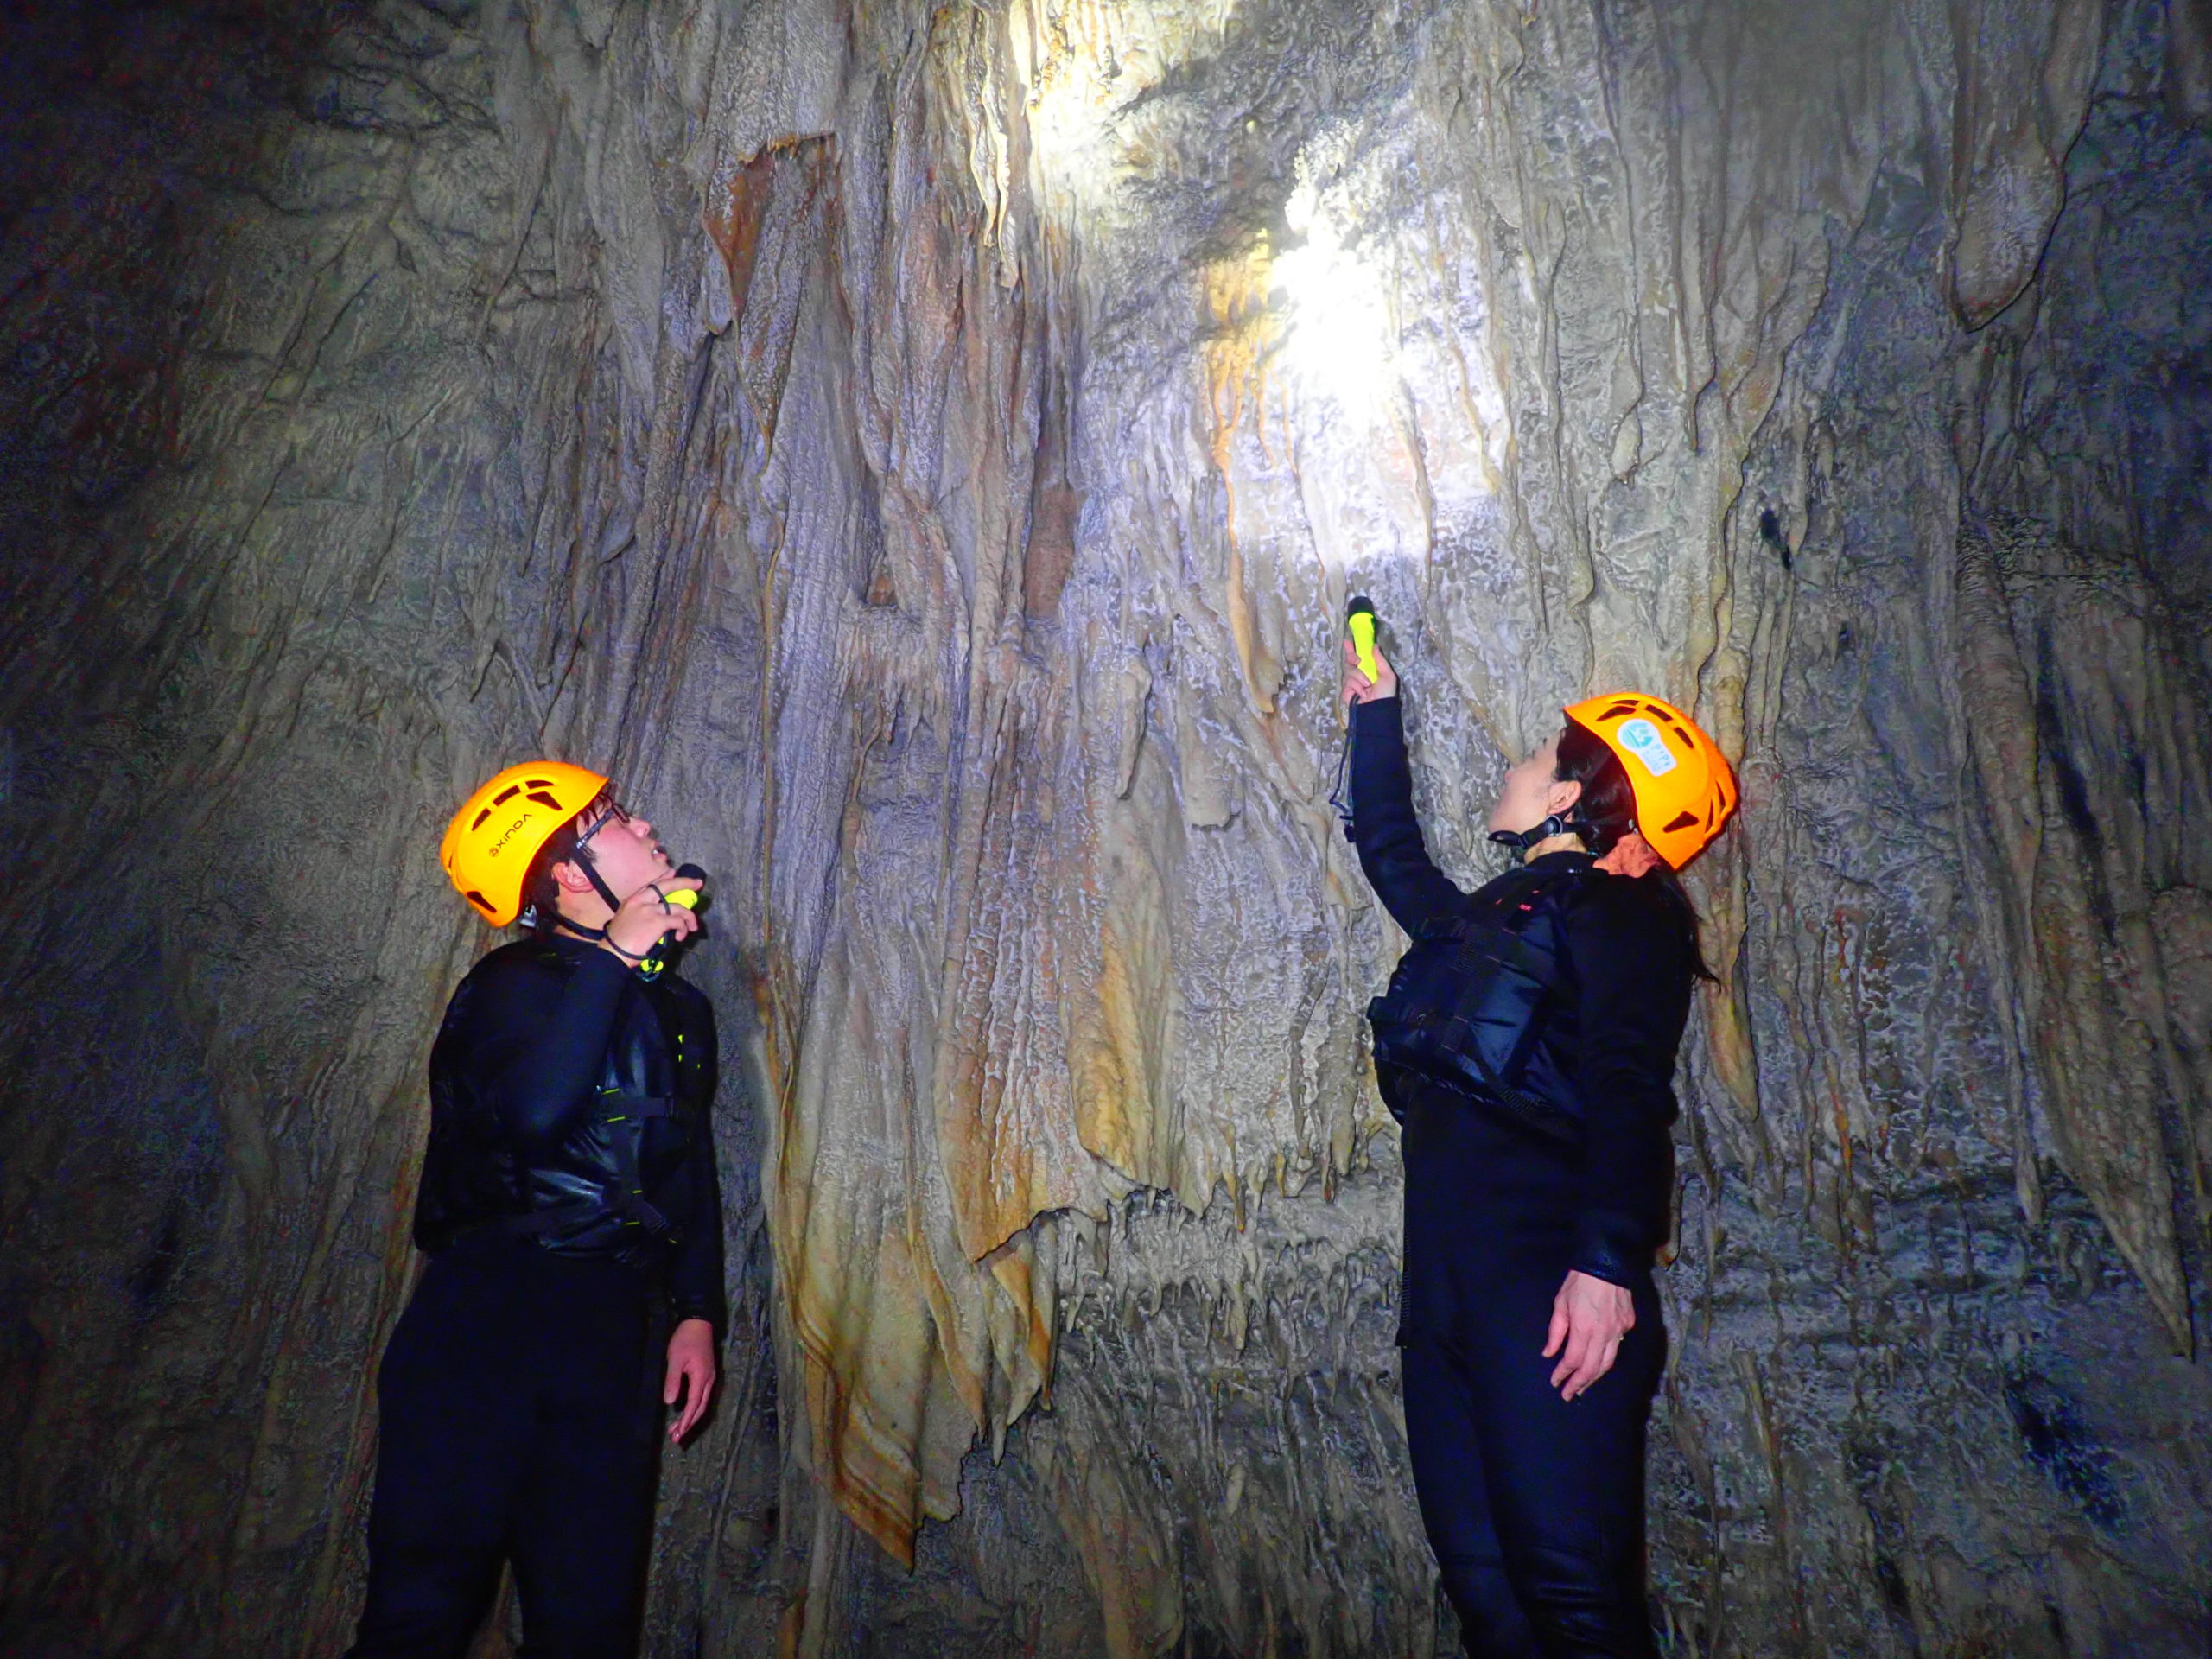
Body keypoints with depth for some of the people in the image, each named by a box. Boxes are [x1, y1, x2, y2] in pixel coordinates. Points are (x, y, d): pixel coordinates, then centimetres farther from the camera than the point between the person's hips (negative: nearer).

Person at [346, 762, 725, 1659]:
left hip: (613, 1328, 5)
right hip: (487, 1314, -5)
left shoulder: (679, 1009, 16)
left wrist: (697, 1314, 10)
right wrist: (610, 957, -20)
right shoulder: (513, 984, -4)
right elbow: (533, 1109, -26)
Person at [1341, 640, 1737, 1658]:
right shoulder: (1492, 917, 26)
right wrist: (1376, 714, 51)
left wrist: (1608, 1263, -25)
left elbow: (1628, 1092, -13)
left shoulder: (1615, 911, 1)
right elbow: (1392, 858, 45)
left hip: (1548, 1281, -8)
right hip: (1449, 1286, 8)